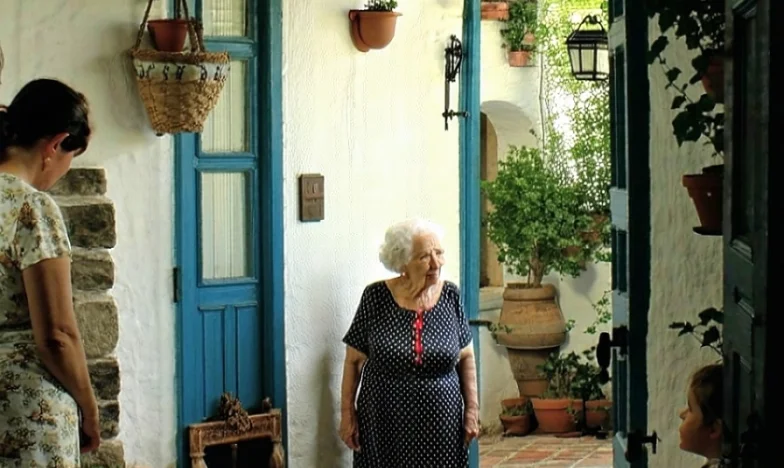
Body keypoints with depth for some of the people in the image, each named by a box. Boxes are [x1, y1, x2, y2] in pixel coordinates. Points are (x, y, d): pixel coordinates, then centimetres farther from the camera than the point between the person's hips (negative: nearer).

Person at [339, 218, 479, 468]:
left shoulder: (450, 296, -2)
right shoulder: (376, 297, -7)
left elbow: (466, 357, 7)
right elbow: (354, 359, 0)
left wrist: (472, 409, 3)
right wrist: (347, 412, -1)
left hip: (441, 420, 2)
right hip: (384, 420, -1)